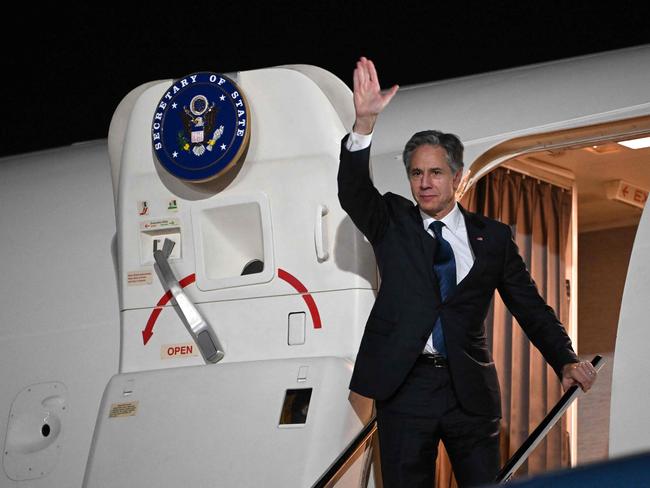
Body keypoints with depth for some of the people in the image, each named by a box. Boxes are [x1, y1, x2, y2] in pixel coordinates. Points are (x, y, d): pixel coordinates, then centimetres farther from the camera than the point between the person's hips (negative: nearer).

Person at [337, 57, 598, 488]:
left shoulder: (493, 237, 8)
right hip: (404, 384, -1)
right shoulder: (392, 223, 7)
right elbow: (354, 192, -12)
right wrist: (365, 123, -28)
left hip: (471, 388, 1)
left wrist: (565, 359, -8)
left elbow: (530, 306, 7)